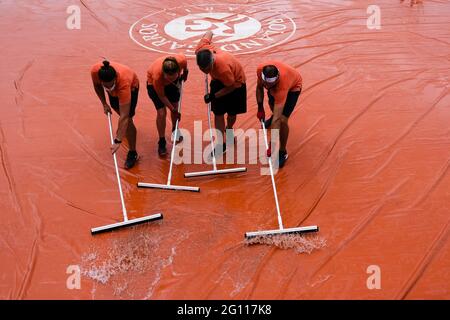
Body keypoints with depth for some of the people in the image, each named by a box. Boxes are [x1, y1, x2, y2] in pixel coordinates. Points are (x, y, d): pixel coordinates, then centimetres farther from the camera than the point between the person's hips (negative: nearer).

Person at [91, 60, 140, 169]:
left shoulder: (124, 83, -48)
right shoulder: (95, 71, -37)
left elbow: (124, 117, -47)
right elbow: (97, 85, -9)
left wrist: (117, 141, -47)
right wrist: (104, 104, -14)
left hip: (131, 86, -5)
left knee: (127, 119, -16)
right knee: (116, 108, 25)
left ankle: (133, 153, 1)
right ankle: (123, 130, 59)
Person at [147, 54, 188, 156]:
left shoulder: (181, 60, -39)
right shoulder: (157, 76, -43)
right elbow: (162, 96, -25)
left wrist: (185, 73, 7)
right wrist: (173, 109, -19)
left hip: (173, 83, 4)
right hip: (153, 83, -4)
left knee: (176, 106, 11)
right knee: (161, 112, -11)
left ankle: (175, 130, 40)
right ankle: (162, 143, 6)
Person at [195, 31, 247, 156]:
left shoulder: (223, 68, -46)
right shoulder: (200, 50, -32)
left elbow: (231, 86, -26)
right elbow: (209, 33, -11)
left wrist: (213, 96, -26)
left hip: (235, 81, -4)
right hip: (218, 80, 4)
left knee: (232, 113, 11)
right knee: (218, 113, -1)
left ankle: (228, 130, 44)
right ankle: (221, 144, 8)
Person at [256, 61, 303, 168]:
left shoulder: (282, 86, -48)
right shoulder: (260, 70, -36)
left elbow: (277, 118, -49)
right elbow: (259, 87, -10)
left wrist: (272, 145, -50)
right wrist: (260, 108, -12)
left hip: (293, 86, -5)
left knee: (282, 119, -20)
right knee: (272, 103, 31)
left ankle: (282, 152, 0)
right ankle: (272, 118, 69)